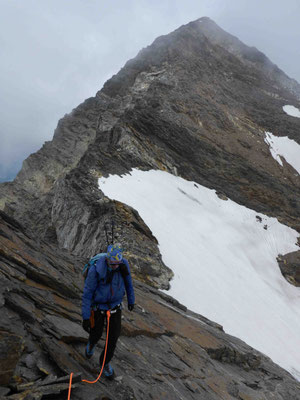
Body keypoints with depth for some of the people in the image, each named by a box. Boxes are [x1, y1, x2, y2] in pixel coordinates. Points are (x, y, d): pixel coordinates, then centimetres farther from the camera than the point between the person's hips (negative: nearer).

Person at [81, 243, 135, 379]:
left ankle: (105, 362, 34)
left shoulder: (124, 265, -21)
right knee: (96, 334, 19)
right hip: (98, 307, -2)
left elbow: (128, 282, -1)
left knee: (114, 337, 5)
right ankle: (92, 342, 58)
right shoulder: (96, 270, -33)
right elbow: (87, 294, -23)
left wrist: (131, 300, 12)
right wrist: (86, 317, -20)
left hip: (115, 306, 2)